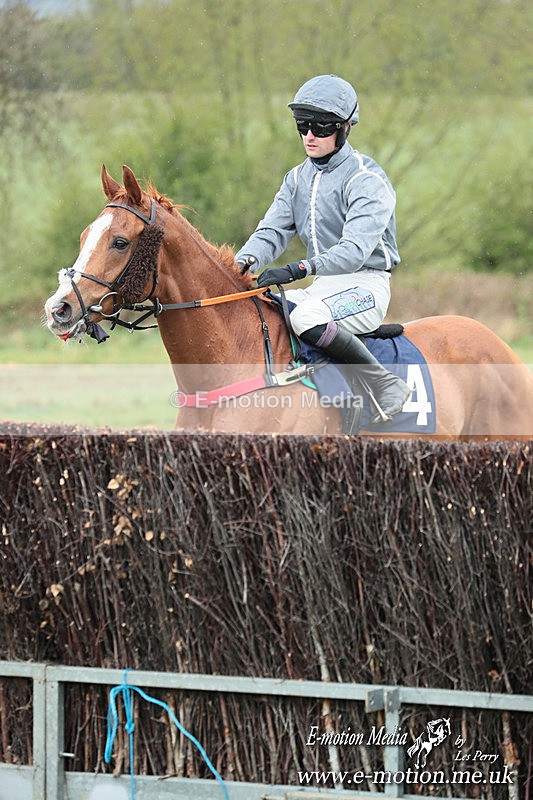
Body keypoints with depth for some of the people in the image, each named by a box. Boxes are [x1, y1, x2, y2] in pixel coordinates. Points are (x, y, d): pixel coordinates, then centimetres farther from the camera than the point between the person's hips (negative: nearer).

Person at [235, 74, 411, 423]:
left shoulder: (366, 178, -12)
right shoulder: (298, 179, 12)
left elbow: (356, 248, -25)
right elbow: (272, 231, 5)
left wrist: (299, 270, -38)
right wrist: (245, 261, -19)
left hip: (365, 285, -8)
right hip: (322, 288, 8)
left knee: (306, 318, -36)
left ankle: (386, 384, -24)